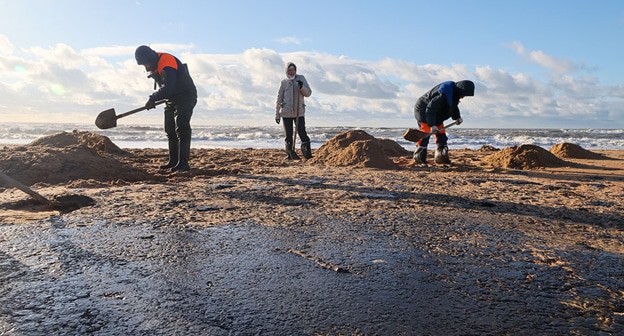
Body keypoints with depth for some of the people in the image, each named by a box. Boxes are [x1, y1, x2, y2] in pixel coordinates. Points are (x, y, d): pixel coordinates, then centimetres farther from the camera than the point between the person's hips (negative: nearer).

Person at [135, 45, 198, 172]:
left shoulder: (167, 63, -25)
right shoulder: (155, 65, 6)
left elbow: (168, 88, -33)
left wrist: (153, 99, -24)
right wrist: (154, 99, 4)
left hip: (186, 97, -10)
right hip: (171, 99, 10)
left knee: (181, 129, -17)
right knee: (170, 131, 11)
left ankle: (183, 163, -18)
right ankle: (173, 161, 18)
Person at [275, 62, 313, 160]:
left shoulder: (301, 79, 6)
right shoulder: (284, 82, 7)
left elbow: (308, 93, 1)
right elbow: (279, 99, 10)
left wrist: (301, 87, -19)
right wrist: (277, 114, 8)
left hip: (299, 112, -1)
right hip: (286, 112, 1)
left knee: (302, 133, -9)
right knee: (289, 135, 5)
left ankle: (307, 152, -13)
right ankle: (290, 153, 11)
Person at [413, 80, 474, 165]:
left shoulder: (454, 94, -2)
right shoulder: (443, 95, -33)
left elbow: (453, 106, 17)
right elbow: (430, 109, -34)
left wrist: (457, 117, 3)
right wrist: (432, 125, -35)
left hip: (436, 115, 10)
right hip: (423, 111, -10)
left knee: (441, 134, 6)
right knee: (425, 135, -13)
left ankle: (441, 156, 11)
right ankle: (419, 158, -5)